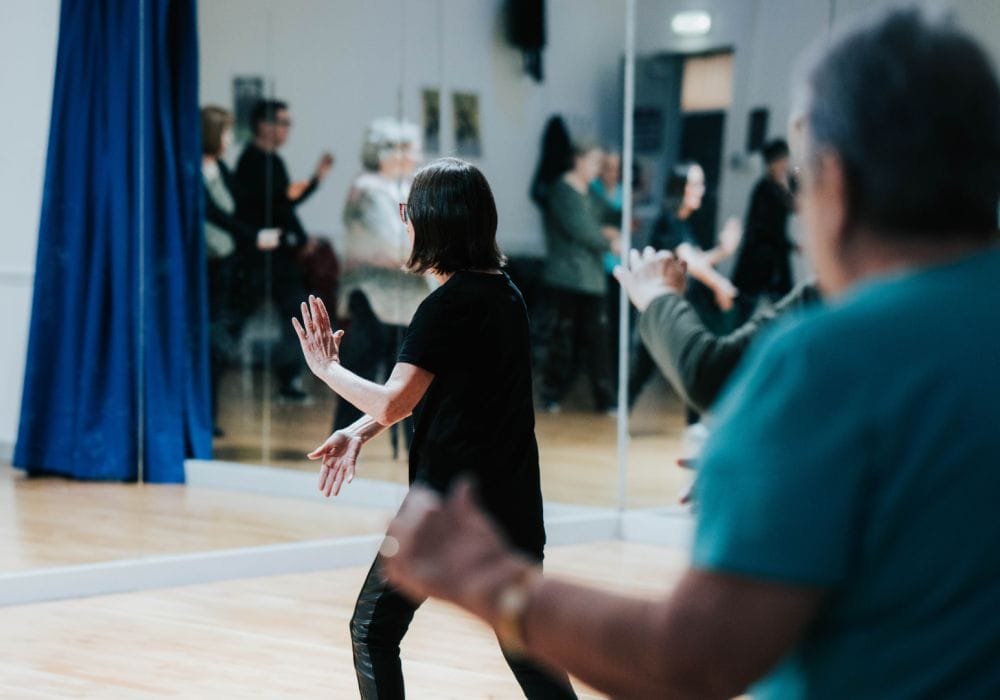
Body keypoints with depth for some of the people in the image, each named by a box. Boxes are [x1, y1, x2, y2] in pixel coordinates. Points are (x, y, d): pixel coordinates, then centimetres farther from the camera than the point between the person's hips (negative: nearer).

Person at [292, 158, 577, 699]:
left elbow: (391, 404, -21)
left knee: (374, 629, 10)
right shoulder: (505, 293, 10)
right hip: (511, 501, 8)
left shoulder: (448, 306, -16)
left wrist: (326, 367, -6)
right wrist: (358, 432, 6)